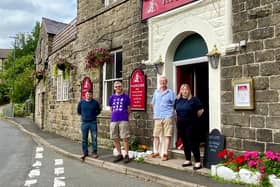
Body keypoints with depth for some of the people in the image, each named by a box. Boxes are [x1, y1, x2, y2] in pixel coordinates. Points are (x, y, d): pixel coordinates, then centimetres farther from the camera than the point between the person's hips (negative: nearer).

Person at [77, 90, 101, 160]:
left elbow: (98, 111, 14)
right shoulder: (81, 102, 2)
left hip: (93, 122, -1)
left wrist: (93, 115, 6)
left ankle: (94, 152, 12)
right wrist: (84, 115, 13)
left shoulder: (95, 102, -1)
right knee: (84, 139, 7)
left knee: (94, 138, 2)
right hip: (84, 123, 1)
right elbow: (79, 111, 17)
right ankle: (85, 152, 18)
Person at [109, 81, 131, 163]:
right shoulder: (112, 97, 11)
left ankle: (126, 155, 6)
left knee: (125, 138, -4)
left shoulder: (126, 97, 2)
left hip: (123, 120, -4)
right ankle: (119, 154, 20)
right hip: (113, 120, 4)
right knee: (115, 138, 8)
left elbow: (129, 109, 10)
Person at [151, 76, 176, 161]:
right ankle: (156, 152, 20)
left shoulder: (170, 92, 1)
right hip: (157, 117, 4)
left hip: (167, 117, -4)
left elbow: (174, 104, 2)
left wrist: (170, 112, -5)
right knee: (156, 135, 8)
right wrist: (155, 112, 13)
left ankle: (165, 154, 1)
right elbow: (153, 103, 22)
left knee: (167, 136, -4)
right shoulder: (156, 92, 13)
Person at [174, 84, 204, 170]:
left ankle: (198, 162, 2)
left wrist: (194, 118, 2)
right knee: (185, 143, 13)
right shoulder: (177, 100, 9)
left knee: (193, 143, -6)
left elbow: (201, 110, -5)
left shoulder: (194, 99, -8)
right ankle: (188, 160, 25)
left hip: (191, 124, -6)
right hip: (181, 124, 6)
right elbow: (176, 110, 25)